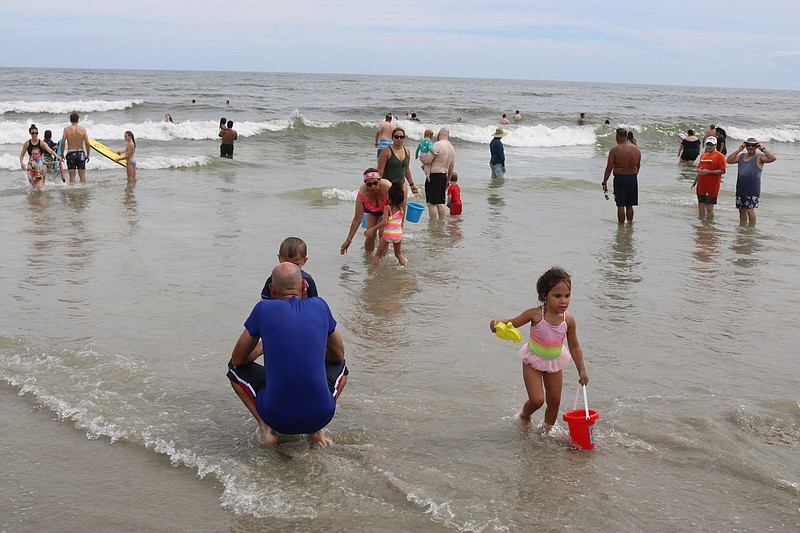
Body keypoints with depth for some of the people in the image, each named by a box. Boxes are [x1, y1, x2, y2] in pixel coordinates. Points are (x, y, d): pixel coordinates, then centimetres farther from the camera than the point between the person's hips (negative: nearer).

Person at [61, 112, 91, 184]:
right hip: (80, 153, 1)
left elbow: (63, 143, -6)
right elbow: (87, 143, -5)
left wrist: (62, 154, 4)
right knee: (82, 174, 7)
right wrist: (87, 154, 5)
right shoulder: (83, 129, -2)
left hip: (71, 153, -1)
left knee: (72, 175, 3)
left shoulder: (66, 129, -3)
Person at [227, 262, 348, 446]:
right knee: (339, 366, 33)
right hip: (320, 415, 1)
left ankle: (265, 427, 5)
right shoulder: (320, 306, 6)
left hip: (278, 418, -1)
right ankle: (318, 429, 11)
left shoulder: (263, 309, 0)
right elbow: (338, 355, 20)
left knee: (235, 368, 24)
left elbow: (238, 360, 11)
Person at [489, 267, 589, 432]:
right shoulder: (535, 314, -27)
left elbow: (574, 346, -3)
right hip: (533, 361, -3)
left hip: (554, 362, 3)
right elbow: (512, 323, -17)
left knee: (554, 401, 10)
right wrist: (498, 323, -39)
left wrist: (581, 370, -3)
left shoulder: (568, 319, -17)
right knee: (537, 400, -8)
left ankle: (547, 429, 34)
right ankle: (524, 416, 27)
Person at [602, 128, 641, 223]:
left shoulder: (614, 150, -12)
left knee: (621, 205, 1)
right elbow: (638, 166, 12)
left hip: (620, 178, -4)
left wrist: (604, 182, -5)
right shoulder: (636, 149, 2)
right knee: (629, 205, 15)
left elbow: (609, 168, -11)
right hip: (633, 178, 4)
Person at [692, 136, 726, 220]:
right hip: (701, 185, 7)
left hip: (712, 187, -7)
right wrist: (698, 170, 0)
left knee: (709, 207, -4)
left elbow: (722, 171, -13)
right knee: (701, 206, 11)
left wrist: (708, 172, -18)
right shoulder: (703, 155, 16)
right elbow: (699, 167, 25)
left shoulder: (719, 156, -6)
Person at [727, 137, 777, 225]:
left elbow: (773, 158, -17)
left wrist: (763, 149, -13)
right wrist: (738, 150, -1)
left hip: (753, 189, -6)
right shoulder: (741, 156, 14)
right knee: (742, 210, 10)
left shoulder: (759, 157, -2)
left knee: (750, 210, -10)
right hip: (740, 189, 6)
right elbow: (729, 161, 3)